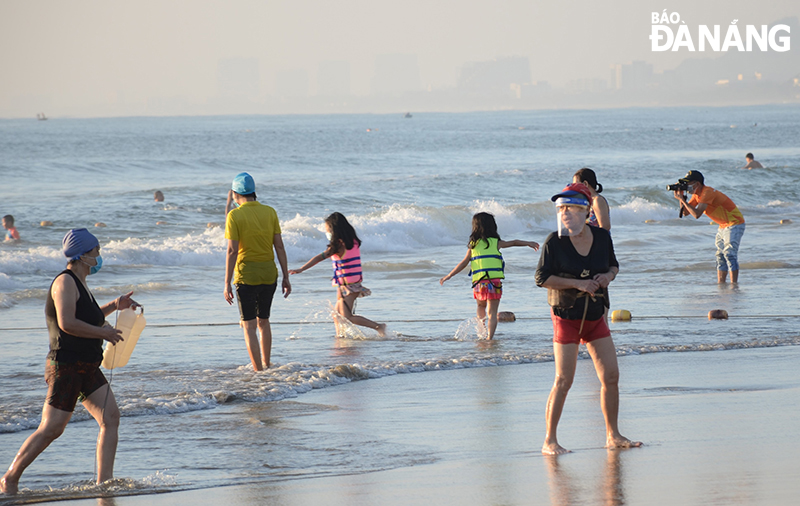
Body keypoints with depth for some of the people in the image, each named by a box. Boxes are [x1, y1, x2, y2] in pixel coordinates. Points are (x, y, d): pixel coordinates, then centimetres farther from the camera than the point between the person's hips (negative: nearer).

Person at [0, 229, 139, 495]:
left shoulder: (79, 283, 18)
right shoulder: (65, 282, -13)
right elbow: (67, 323, -25)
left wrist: (114, 306, 24)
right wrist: (103, 333, -17)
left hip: (88, 368, 10)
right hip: (66, 367, -10)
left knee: (111, 417, -2)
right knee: (51, 429, -9)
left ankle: (104, 482, -3)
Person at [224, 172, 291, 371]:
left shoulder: (235, 215, -10)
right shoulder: (270, 212, 2)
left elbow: (232, 251, -14)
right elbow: (279, 246, 3)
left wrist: (227, 284, -10)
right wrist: (286, 277, 9)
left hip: (247, 275, -5)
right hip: (269, 273, 5)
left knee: (249, 325, 1)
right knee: (263, 321, 21)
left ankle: (258, 371, -5)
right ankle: (266, 365, 31)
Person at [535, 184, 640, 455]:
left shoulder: (602, 236, 3)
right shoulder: (554, 242, -10)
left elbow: (614, 264, 17)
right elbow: (541, 278, -11)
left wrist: (609, 276, -6)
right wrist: (578, 284, -18)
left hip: (595, 316, 5)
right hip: (566, 316, -5)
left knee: (611, 376, 5)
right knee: (563, 380, -9)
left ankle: (613, 436, 18)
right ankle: (549, 441, -1)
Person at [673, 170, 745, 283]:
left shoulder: (707, 193, -24)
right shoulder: (697, 195, 6)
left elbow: (697, 214, -32)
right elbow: (686, 211, 8)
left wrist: (682, 199, -24)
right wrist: (681, 197, -6)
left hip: (734, 224, -10)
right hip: (723, 226, 10)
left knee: (729, 254, -16)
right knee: (720, 256, 8)